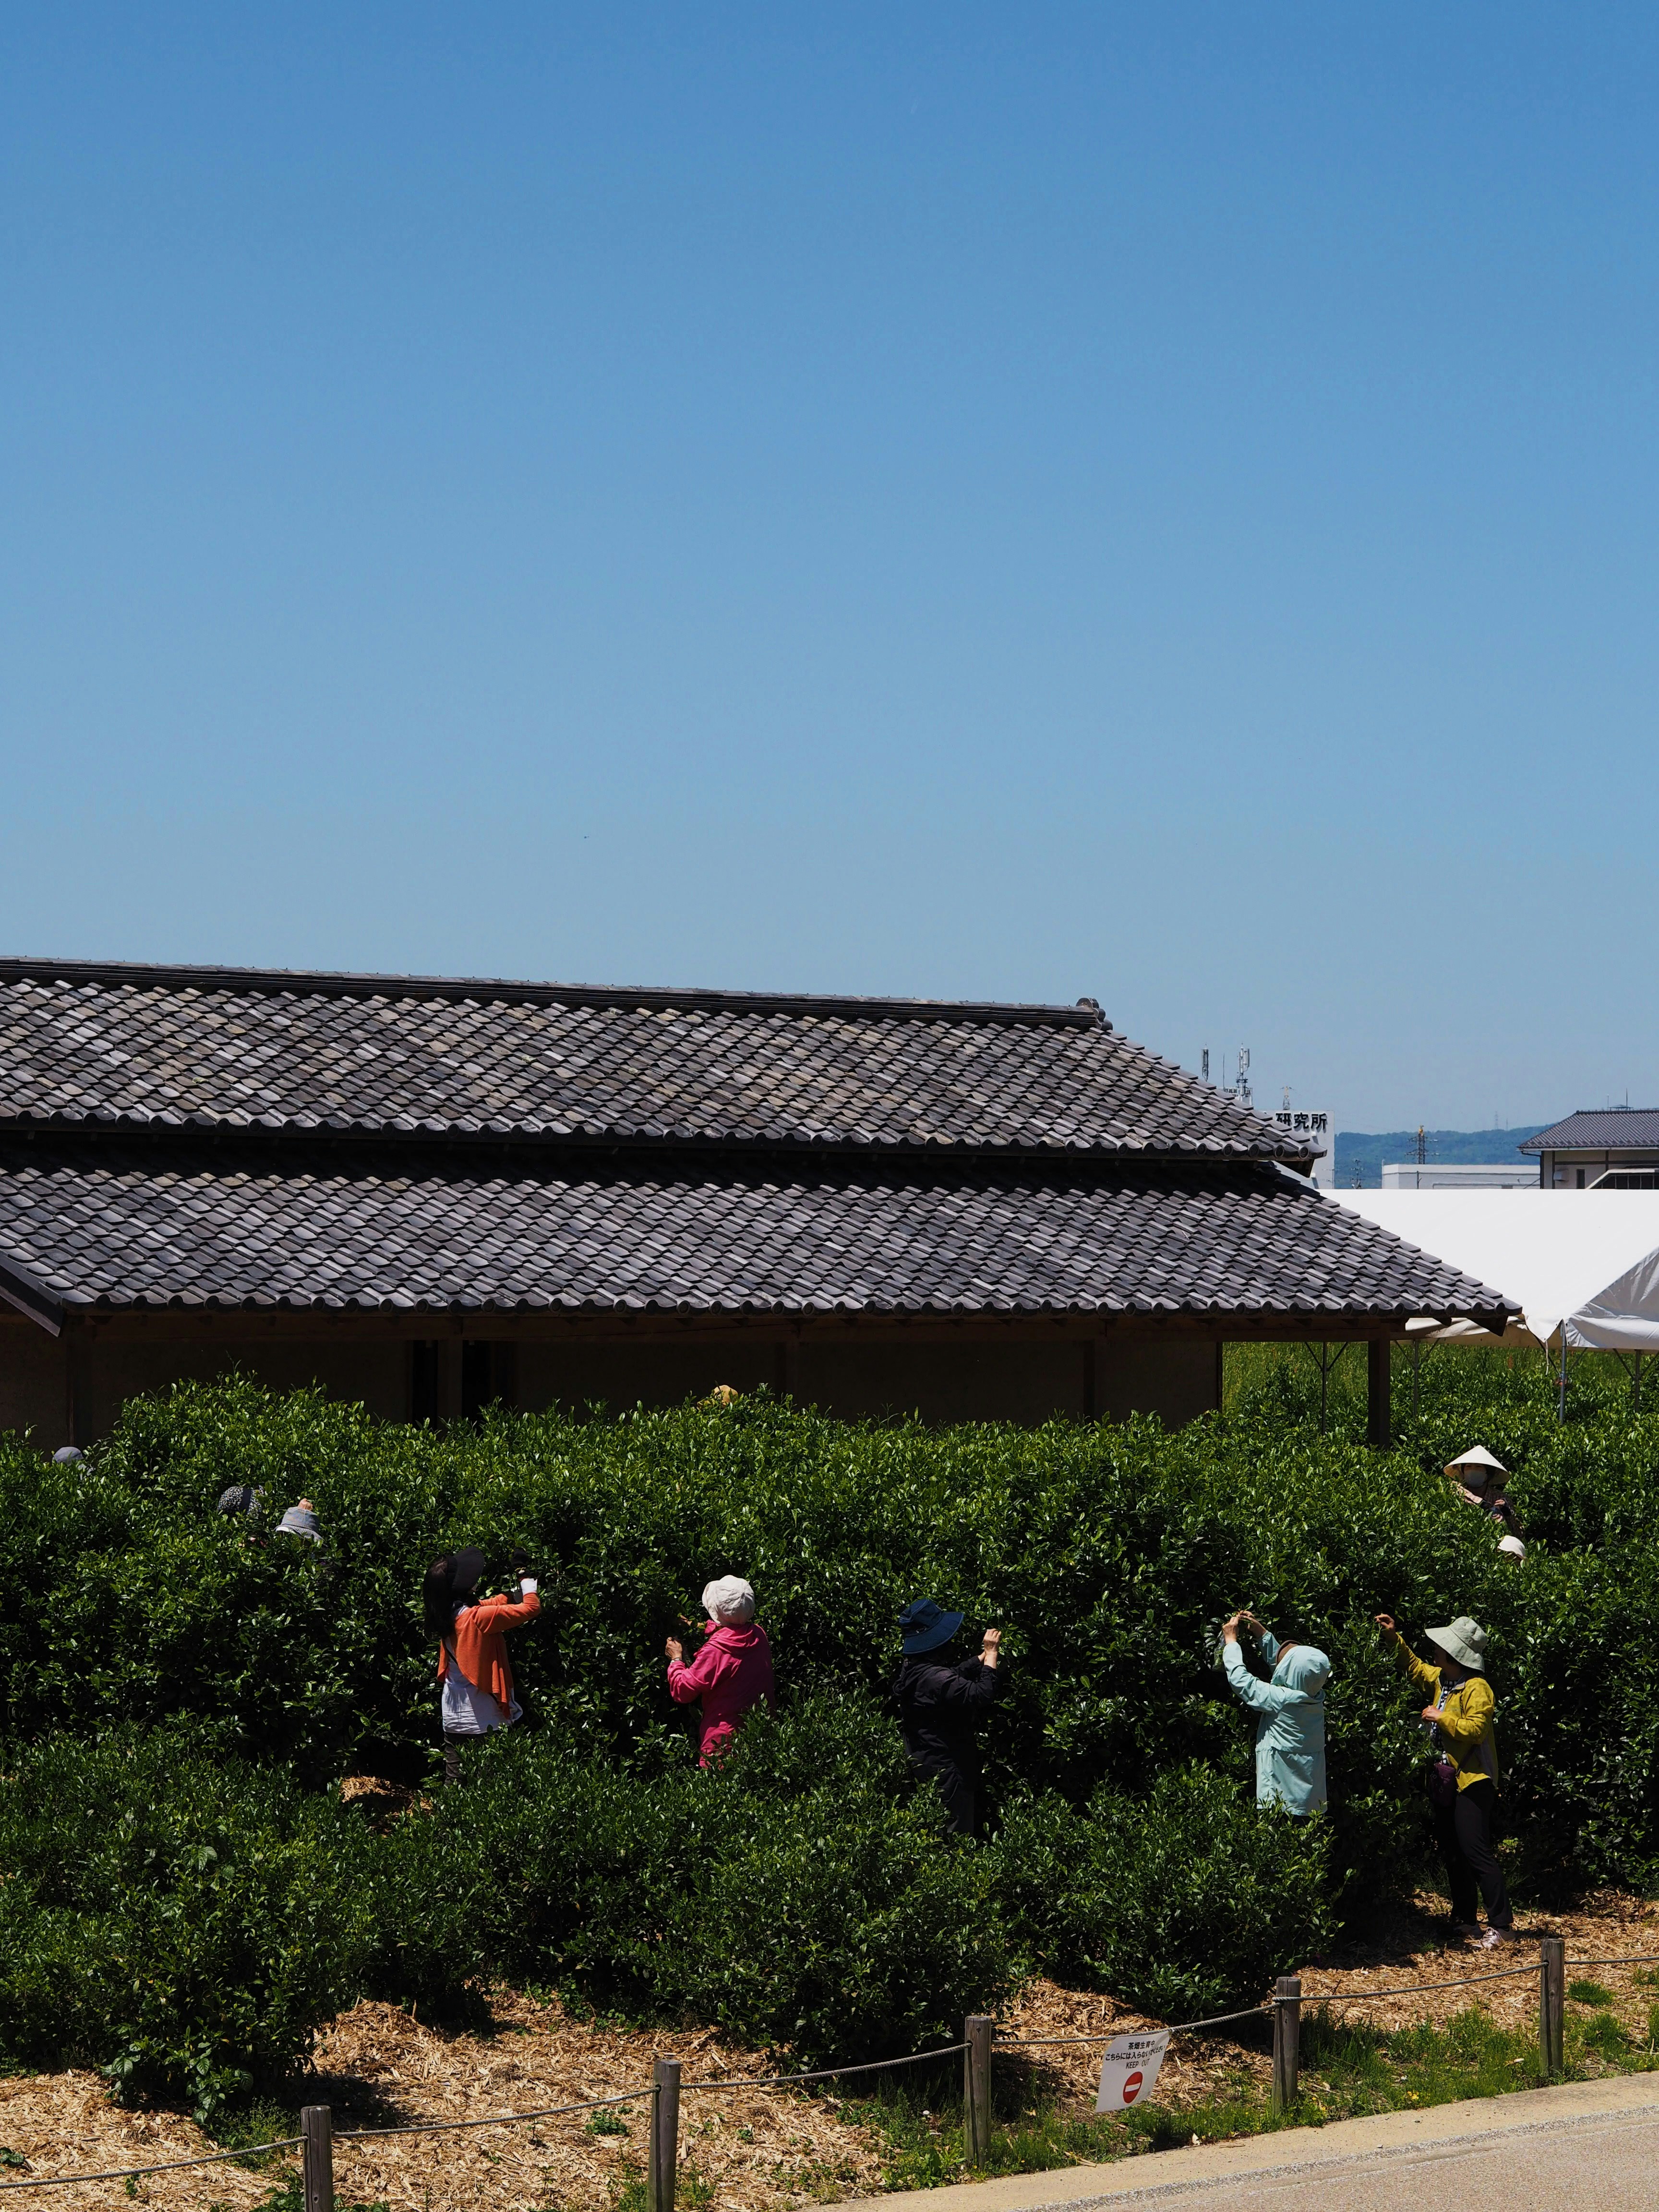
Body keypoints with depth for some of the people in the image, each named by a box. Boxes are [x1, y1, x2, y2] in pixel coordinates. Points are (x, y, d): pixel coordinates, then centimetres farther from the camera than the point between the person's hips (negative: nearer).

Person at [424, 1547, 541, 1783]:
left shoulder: (449, 1613, 2)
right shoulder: (476, 1617, -22)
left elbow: (490, 1605, 20)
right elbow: (531, 1608, -22)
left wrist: (515, 1593, 8)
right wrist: (527, 1582, -6)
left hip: (453, 1717, 8)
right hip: (481, 1719, -8)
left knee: (454, 1782, 12)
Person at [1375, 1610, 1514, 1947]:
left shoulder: (1477, 1689, -17)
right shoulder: (1442, 1680, 10)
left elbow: (1476, 1729, -27)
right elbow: (1417, 1669, 29)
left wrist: (1440, 1718, -18)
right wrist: (1395, 1639, 22)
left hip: (1472, 1782, -10)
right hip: (1445, 1780, 10)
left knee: (1476, 1852, -14)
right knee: (1452, 1854, 14)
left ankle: (1501, 1924, -13)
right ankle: (1464, 1920, 24)